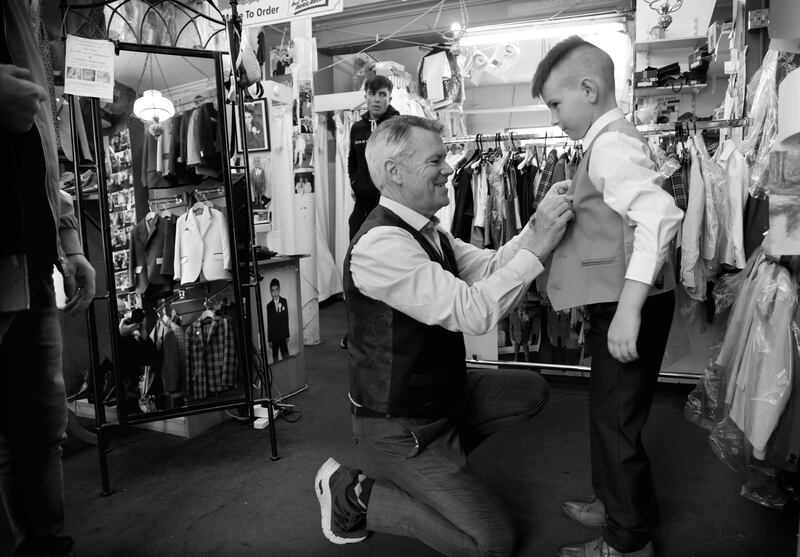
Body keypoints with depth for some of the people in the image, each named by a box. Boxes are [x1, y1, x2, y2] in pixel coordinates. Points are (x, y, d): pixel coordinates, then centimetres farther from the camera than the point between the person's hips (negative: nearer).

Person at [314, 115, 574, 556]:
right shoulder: (381, 243, -28)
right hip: (397, 424, -9)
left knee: (531, 390, 14)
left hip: (442, 391, 9)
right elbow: (473, 312, -32)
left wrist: (539, 223, -14)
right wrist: (536, 246, -28)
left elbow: (490, 266, -1)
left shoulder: (428, 233, 3)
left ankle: (440, 456, 18)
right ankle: (353, 495, 6)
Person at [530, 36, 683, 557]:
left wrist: (628, 308, -35)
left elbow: (660, 215, -32)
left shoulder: (610, 144, -18)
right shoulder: (618, 138, 12)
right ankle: (614, 501, 43)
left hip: (629, 309, -10)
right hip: (617, 304, 10)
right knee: (608, 411, 23)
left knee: (617, 418, 3)